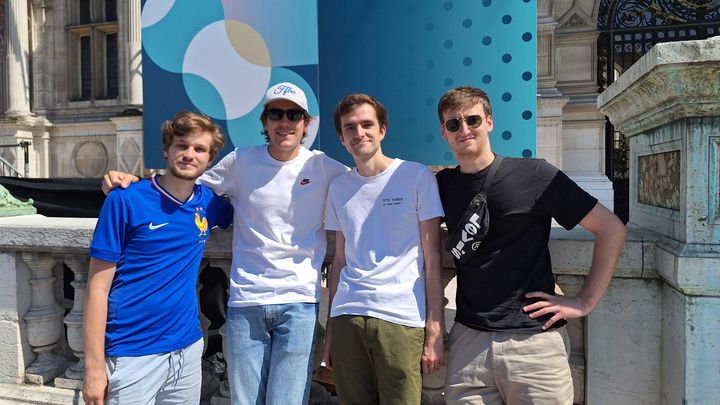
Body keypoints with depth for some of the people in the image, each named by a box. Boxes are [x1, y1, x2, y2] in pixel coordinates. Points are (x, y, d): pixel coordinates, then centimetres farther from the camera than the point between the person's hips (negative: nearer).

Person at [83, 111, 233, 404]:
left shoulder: (208, 202, 1)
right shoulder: (124, 200, -11)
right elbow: (98, 287, -10)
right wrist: (94, 367, -12)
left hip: (188, 349, 4)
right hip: (132, 356, -4)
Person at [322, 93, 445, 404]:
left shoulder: (417, 176, -1)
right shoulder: (338, 187, 11)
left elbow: (432, 259, -1)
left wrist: (434, 331, -6)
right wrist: (330, 329, 12)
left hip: (402, 320, -3)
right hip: (347, 317, 4)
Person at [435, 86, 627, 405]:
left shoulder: (533, 174, -7)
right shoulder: (442, 184, 5)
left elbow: (611, 228, -3)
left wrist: (586, 301, -5)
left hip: (534, 340, -3)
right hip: (468, 340, 3)